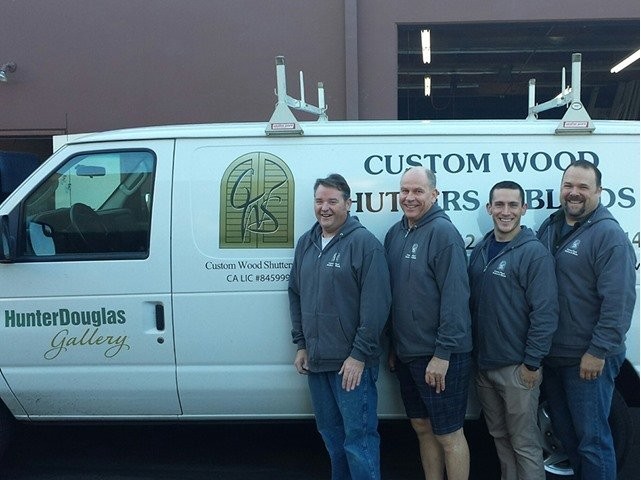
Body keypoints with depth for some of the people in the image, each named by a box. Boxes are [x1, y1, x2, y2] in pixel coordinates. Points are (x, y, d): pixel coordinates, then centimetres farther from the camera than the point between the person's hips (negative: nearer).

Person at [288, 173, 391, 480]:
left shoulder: (364, 242, -11)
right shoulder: (305, 243, 10)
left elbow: (376, 305, -16)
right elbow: (295, 295, 16)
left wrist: (360, 355, -17)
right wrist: (301, 345, 11)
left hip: (351, 362, -7)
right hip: (315, 361, 7)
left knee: (358, 437, 0)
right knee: (330, 431, 20)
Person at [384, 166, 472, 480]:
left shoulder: (443, 232, -14)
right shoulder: (395, 233, 9)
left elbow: (455, 297, -18)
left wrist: (442, 353, -20)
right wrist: (393, 346, 15)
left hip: (439, 356, -7)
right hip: (406, 353, 7)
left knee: (448, 434, 5)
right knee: (422, 427, 17)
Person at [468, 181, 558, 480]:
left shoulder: (534, 253, -13)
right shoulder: (480, 250, 8)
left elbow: (545, 312, -15)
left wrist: (532, 363, -15)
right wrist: (471, 352, 11)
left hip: (516, 368, -6)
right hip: (483, 364, 7)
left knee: (524, 443, 4)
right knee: (499, 436, 19)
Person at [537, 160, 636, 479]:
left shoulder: (608, 234, -13)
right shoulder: (549, 227, 9)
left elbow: (619, 301, -18)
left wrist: (598, 352, -19)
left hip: (588, 358, -7)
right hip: (551, 354, 7)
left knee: (591, 438, 3)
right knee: (564, 430, 20)